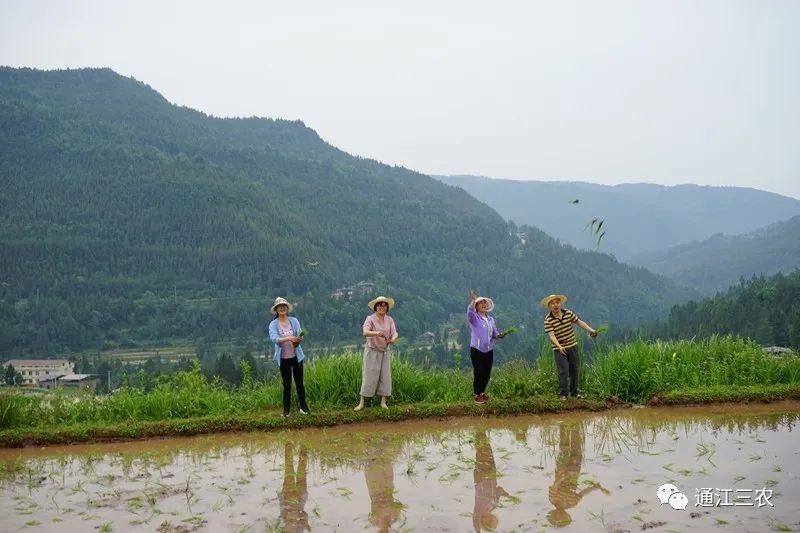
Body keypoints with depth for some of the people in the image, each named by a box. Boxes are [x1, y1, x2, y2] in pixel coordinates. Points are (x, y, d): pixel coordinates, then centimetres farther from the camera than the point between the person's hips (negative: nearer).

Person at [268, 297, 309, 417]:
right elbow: (273, 338, -21)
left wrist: (297, 341, -31)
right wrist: (289, 338, -35)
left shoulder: (294, 321, 1)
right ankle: (287, 409, 15)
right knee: (287, 384, 6)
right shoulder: (273, 324, -5)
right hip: (283, 358, -1)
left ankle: (303, 406, 15)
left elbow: (299, 335, -7)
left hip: (296, 356, 1)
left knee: (299, 382, 6)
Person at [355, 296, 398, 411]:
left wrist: (393, 339, -34)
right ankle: (361, 403, -1)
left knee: (385, 376, 2)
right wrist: (376, 333, -48)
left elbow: (394, 334, -10)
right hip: (372, 351, -4)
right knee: (369, 376, -6)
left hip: (384, 351, 4)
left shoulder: (390, 320, 1)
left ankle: (383, 402, 10)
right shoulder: (370, 319, -12)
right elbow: (365, 332, -28)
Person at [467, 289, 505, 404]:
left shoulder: (491, 319, 14)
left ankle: (482, 392, 29)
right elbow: (469, 312, -28)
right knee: (478, 373, -4)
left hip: (489, 350, 6)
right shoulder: (474, 317, -5)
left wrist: (498, 335, -5)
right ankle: (477, 395, 9)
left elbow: (494, 333, 18)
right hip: (477, 350, -5)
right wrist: (473, 300, -40)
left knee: (487, 374, 10)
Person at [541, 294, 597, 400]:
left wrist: (591, 330, -8)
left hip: (572, 346, 4)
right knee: (563, 372, -11)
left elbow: (580, 322, 4)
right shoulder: (548, 320, -16)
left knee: (574, 370, 11)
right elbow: (551, 335, -24)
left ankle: (574, 393, 25)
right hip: (559, 349, -4)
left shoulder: (568, 313, -3)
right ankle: (563, 394, 0)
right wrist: (559, 346, -39)